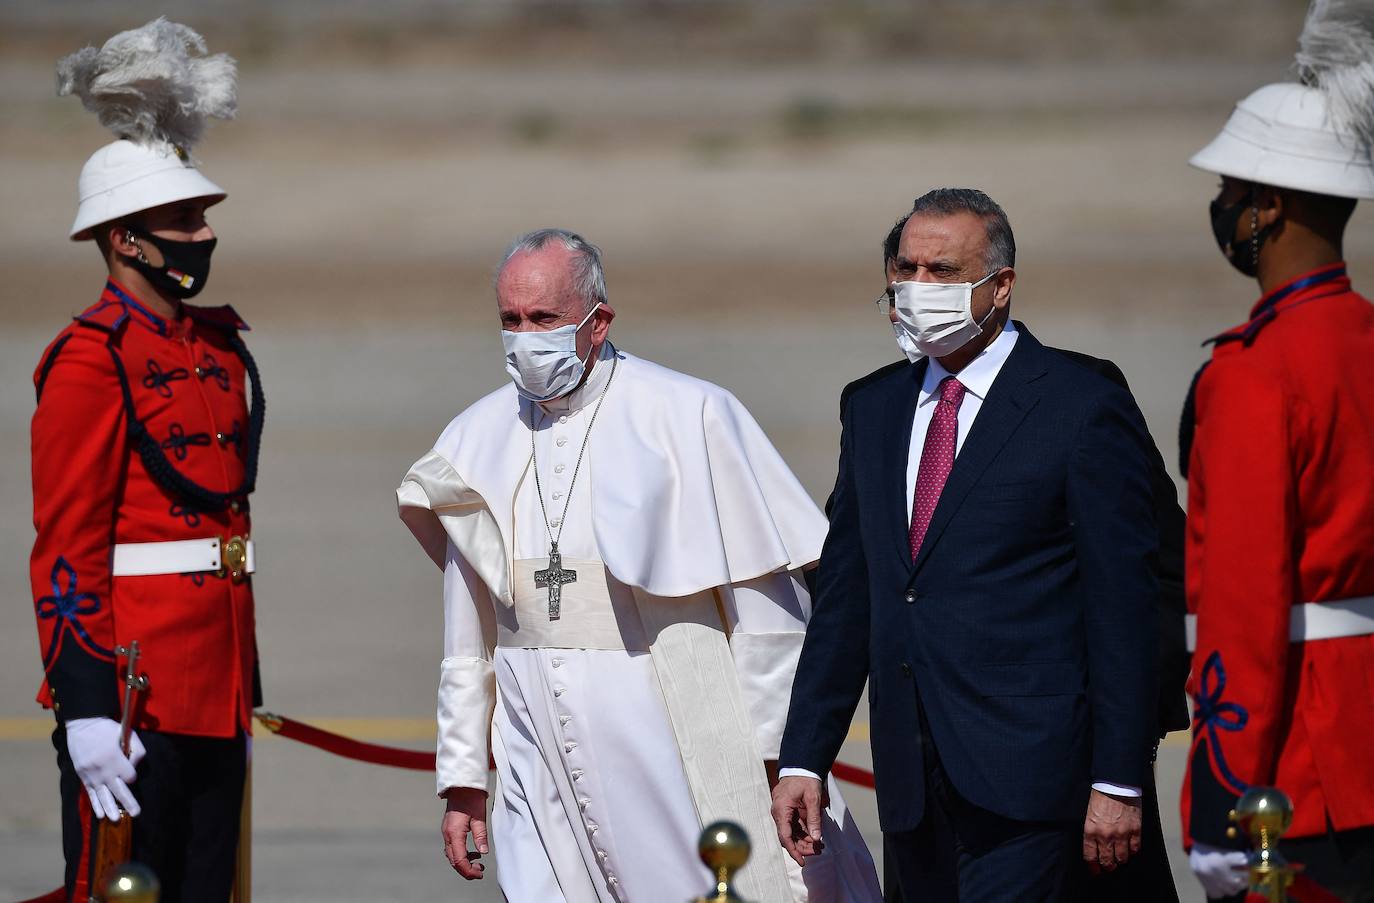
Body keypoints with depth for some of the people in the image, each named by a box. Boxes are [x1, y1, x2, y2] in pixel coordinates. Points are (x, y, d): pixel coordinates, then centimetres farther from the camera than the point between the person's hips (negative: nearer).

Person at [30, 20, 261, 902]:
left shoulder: (220, 346, 16)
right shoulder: (92, 359, -9)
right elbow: (66, 547, -14)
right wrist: (86, 706, -20)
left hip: (214, 688, 8)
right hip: (133, 687, -8)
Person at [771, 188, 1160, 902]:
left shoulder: (1084, 409, -4)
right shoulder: (874, 411, 15)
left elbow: (1123, 609, -7)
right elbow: (843, 595, 17)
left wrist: (1117, 782, -11)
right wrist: (803, 758, 10)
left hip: (1023, 773, -6)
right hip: (911, 778, 6)